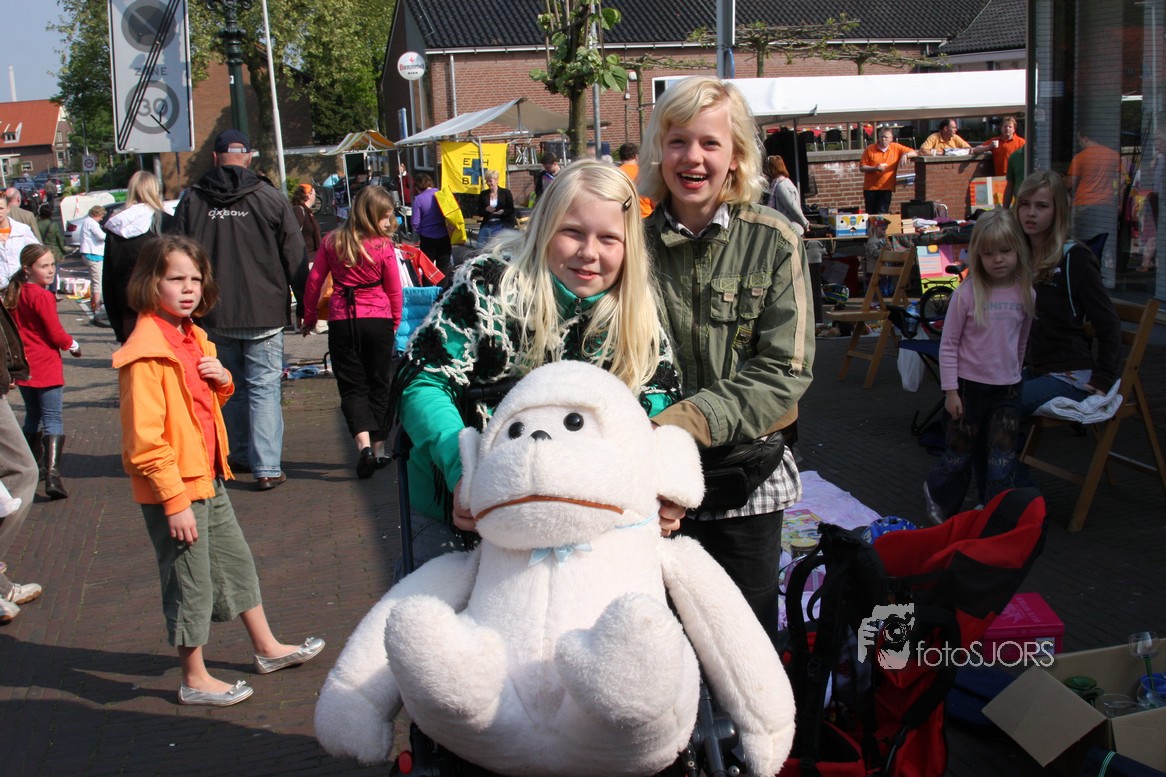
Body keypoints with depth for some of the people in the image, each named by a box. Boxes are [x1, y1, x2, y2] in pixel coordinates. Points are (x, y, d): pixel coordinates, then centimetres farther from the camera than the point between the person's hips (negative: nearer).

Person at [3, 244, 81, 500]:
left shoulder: (13, 294, 8)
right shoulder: (42, 297, -16)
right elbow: (56, 333, -14)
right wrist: (73, 346, 4)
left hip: (23, 367, 8)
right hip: (46, 367, -8)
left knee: (32, 417, 21)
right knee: (53, 420, -8)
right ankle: (52, 474, -20)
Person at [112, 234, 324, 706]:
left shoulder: (192, 337, 7)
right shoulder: (147, 351, -21)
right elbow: (145, 438, -24)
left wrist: (222, 380, -2)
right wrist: (175, 500, -24)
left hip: (208, 477, 9)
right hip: (173, 488, -9)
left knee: (237, 562, 20)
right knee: (190, 583, 3)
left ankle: (267, 648, 37)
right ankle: (194, 680, 20)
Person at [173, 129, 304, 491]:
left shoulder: (191, 201, -1)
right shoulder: (270, 198, -7)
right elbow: (295, 255, -4)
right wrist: (282, 295, 10)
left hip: (215, 314, 2)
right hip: (264, 311, -2)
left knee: (231, 387, 17)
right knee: (264, 387, 1)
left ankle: (242, 455, 27)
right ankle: (267, 467, -5)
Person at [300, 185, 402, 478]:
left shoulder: (332, 241, 0)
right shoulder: (383, 247, -8)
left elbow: (314, 281, 4)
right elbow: (394, 290, 0)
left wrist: (309, 317, 17)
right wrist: (395, 322, 17)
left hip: (342, 320, 1)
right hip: (378, 320, -1)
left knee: (351, 386, 4)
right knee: (378, 384, 12)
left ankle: (364, 443, -17)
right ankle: (379, 449, 15)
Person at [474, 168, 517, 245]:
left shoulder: (506, 193, 6)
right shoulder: (483, 194, 13)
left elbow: (511, 210, 1)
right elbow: (479, 213, 9)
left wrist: (503, 211, -20)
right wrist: (486, 210, -13)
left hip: (503, 224, -3)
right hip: (487, 225, 3)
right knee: (481, 245, -15)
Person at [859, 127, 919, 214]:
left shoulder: (896, 148, 3)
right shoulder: (870, 149, -1)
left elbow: (915, 153, 3)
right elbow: (861, 167, 0)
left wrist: (905, 155, -17)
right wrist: (875, 168, -14)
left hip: (886, 188, 0)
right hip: (870, 188, 0)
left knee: (882, 215, -9)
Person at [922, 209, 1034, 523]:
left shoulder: (1025, 294, -1)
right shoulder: (967, 293, -12)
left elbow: (1021, 342, 13)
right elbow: (948, 344, -8)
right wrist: (950, 390, -10)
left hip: (1007, 389, 3)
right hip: (970, 385, -2)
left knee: (1002, 460, 3)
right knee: (960, 454, 11)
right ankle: (938, 496, 36)